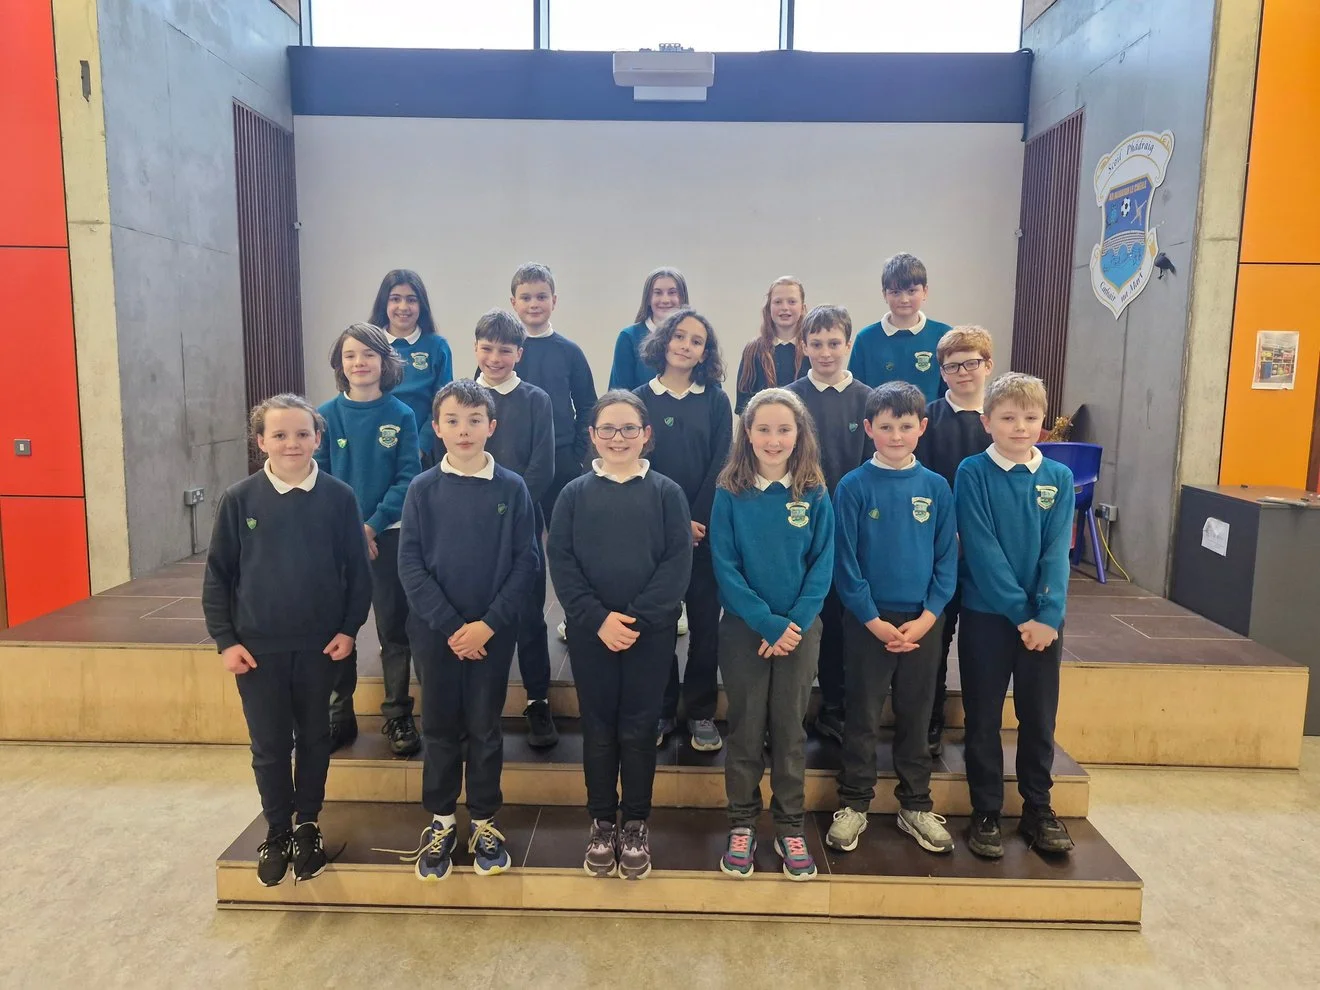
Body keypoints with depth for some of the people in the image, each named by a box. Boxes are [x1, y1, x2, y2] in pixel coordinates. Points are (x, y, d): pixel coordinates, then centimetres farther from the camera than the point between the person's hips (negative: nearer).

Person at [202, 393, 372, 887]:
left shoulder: (338, 497, -6)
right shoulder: (239, 500, -5)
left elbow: (358, 570, 0)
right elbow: (217, 575, 0)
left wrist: (349, 629, -5)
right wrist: (224, 639, -3)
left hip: (320, 644, 0)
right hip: (257, 647, 0)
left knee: (314, 739, 14)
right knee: (269, 746, 10)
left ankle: (308, 827, 32)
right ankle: (277, 832, 29)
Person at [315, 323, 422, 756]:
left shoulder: (400, 416, -3)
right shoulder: (327, 416, 0)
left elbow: (407, 479, -6)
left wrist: (372, 525, -15)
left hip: (387, 537, -1)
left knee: (394, 627, 6)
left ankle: (398, 715, 19)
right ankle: (339, 714, 24)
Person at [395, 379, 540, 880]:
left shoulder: (512, 488, -4)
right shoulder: (422, 489, -2)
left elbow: (526, 562, -5)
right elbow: (410, 563, -5)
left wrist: (488, 624, -13)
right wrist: (449, 625, -13)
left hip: (493, 632, -1)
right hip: (435, 630, 1)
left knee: (485, 727, 10)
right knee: (439, 726, 11)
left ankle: (484, 821, 26)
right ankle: (441, 819, 28)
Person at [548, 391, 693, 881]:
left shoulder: (667, 493, 0)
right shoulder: (575, 493, 2)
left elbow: (678, 563, -7)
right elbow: (560, 561, -3)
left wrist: (637, 618, -16)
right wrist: (598, 619, -14)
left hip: (650, 633, -1)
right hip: (590, 632, 1)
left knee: (638, 729, 8)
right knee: (598, 728, 10)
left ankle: (636, 825, 24)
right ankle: (602, 823, 26)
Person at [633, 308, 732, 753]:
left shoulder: (716, 401, 4)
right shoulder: (639, 398, 3)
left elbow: (719, 466, 0)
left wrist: (698, 520, -10)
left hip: (704, 528, 0)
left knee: (705, 621, 5)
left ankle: (701, 713, 17)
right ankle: (661, 710, 19)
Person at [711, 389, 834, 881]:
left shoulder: (815, 494, -1)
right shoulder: (730, 493, -5)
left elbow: (823, 565, -3)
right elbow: (725, 567, -8)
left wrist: (795, 624, -14)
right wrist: (767, 623, -15)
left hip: (800, 628, 1)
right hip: (743, 627, -1)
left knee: (790, 728, 10)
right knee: (746, 727, 8)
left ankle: (790, 826, 23)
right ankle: (741, 824, 22)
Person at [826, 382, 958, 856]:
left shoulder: (936, 487, 2)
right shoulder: (854, 486, -6)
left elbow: (947, 559, 3)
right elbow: (845, 561, -7)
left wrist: (927, 617, -7)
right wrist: (874, 621, -11)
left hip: (922, 622, 3)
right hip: (868, 621, -2)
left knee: (916, 716, 14)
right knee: (863, 718, 6)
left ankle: (916, 806, 28)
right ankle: (853, 805, 21)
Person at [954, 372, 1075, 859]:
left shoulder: (1058, 478, 3)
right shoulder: (972, 473, -7)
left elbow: (1057, 551, -4)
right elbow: (982, 550, -13)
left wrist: (1049, 614, -15)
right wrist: (1020, 613, -16)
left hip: (1044, 618, 3)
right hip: (986, 614, -3)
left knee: (1039, 717, 13)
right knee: (983, 718, 7)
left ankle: (1038, 810, 30)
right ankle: (986, 813, 21)